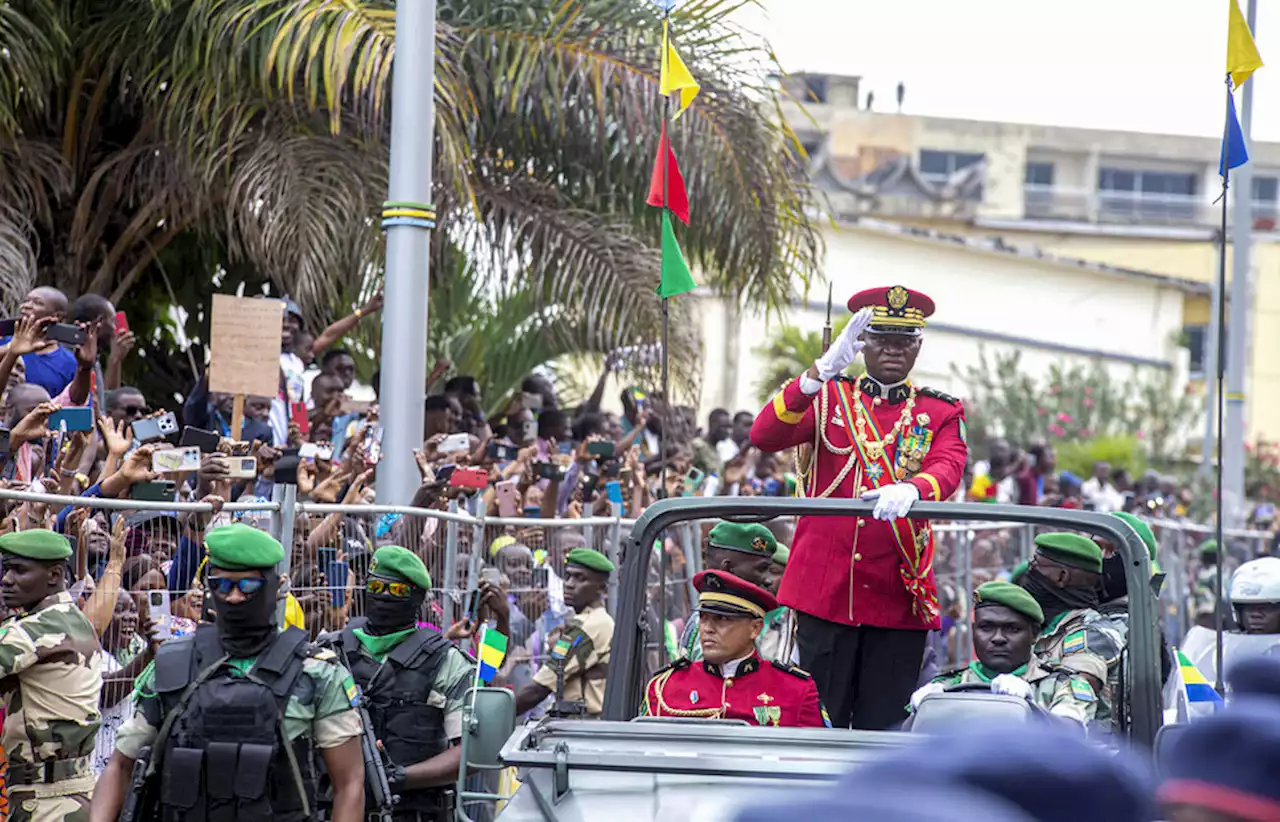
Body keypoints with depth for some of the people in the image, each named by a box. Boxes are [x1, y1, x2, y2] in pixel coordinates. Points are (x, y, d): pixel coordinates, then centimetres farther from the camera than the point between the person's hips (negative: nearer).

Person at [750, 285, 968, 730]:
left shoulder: (941, 412, 11)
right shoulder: (829, 398, 9)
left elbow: (949, 468, -9)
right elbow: (764, 436, -8)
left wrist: (911, 490, -33)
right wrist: (821, 372, -21)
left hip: (899, 593, 1)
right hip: (826, 588, 0)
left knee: (886, 727, 3)